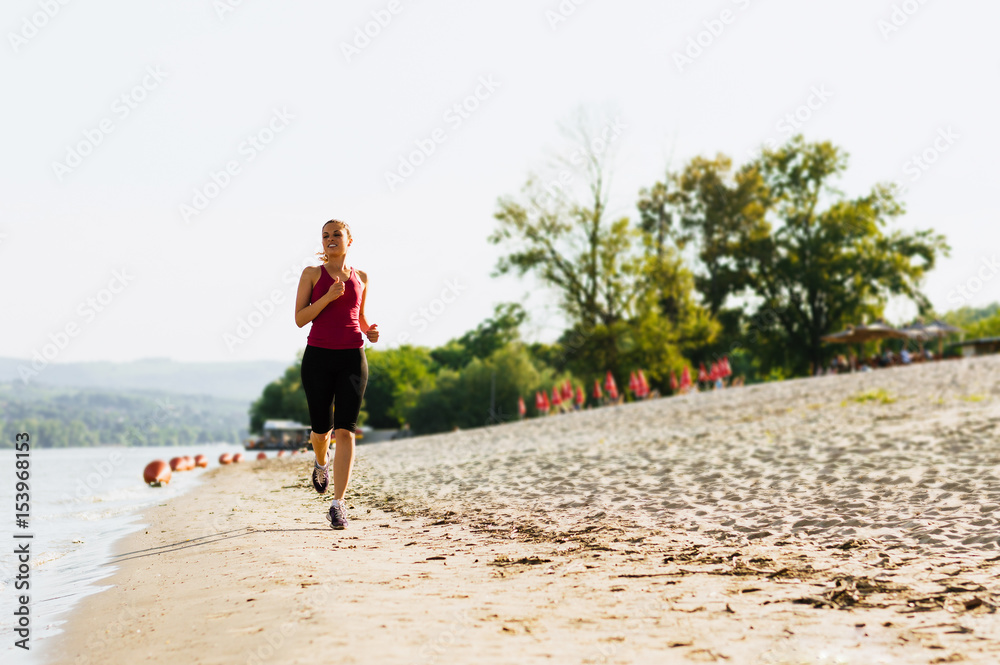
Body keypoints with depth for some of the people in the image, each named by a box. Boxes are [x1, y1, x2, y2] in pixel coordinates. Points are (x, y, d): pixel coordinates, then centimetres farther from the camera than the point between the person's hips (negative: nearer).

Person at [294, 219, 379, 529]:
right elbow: (299, 318, -3)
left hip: (352, 358, 1)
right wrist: (328, 297, -15)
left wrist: (370, 331, 4)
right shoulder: (312, 274, 4)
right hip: (318, 356, -1)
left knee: (345, 430, -9)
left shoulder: (360, 278, 12)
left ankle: (338, 504, -10)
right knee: (321, 429, 6)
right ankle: (321, 464, 44)